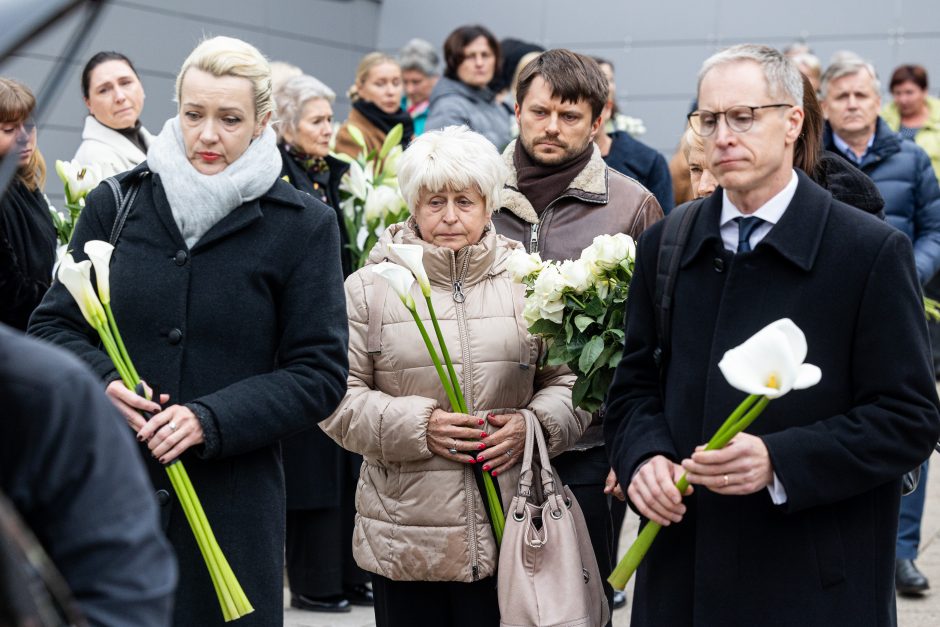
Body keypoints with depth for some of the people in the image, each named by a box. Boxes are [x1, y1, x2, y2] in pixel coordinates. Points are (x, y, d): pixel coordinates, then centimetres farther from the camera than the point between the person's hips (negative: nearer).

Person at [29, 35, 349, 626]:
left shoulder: (302, 226, -1)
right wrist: (101, 383, -11)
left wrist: (211, 420, -16)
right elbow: (53, 325, 11)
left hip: (232, 504, -2)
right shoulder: (116, 203, 5)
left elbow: (320, 373, -3)